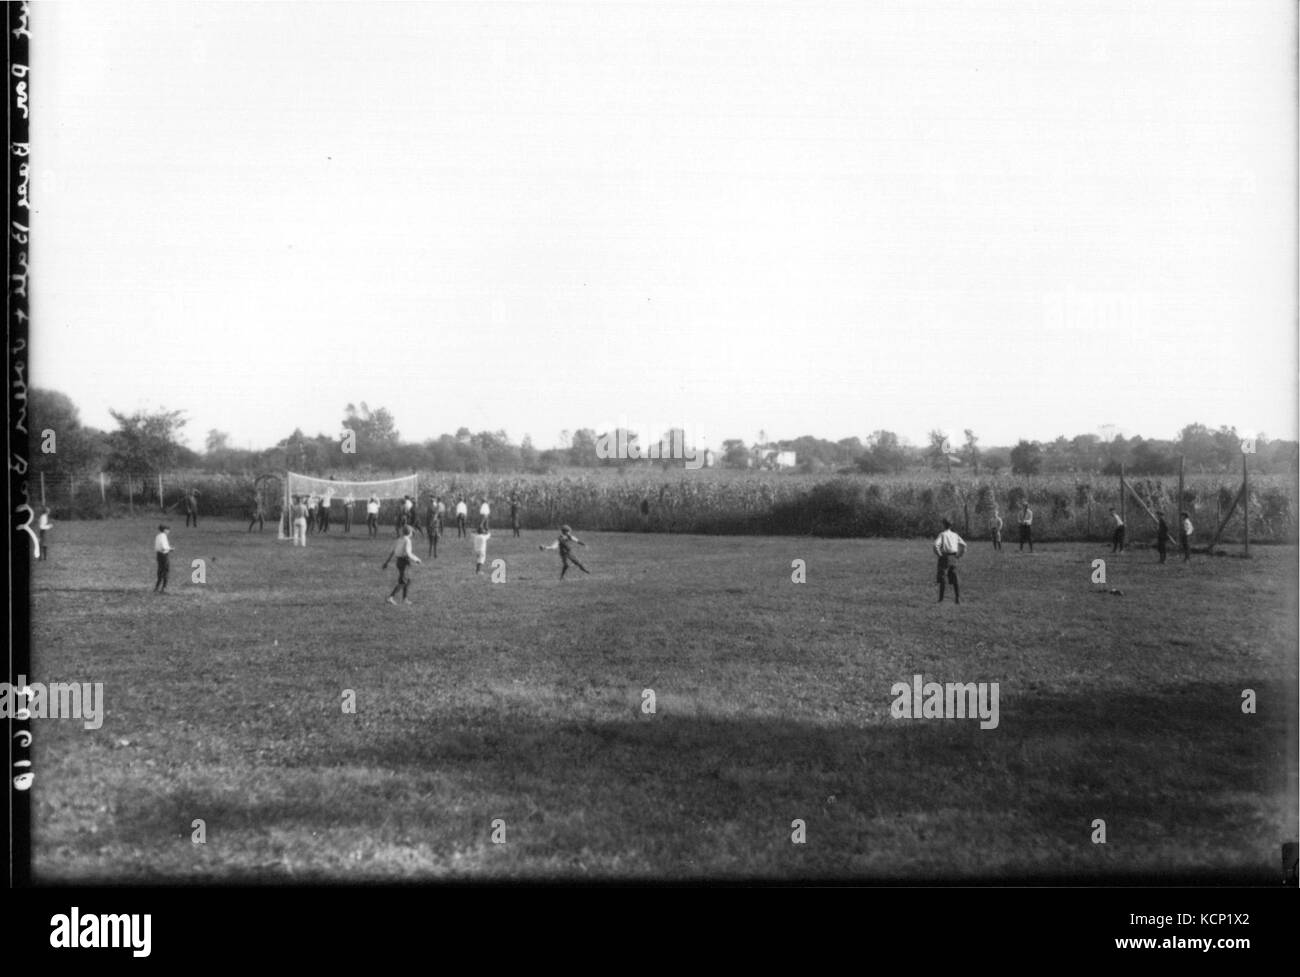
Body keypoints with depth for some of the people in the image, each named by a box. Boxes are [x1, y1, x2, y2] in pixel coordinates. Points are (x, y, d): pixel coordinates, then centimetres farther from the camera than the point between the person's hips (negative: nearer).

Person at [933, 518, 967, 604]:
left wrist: (939, 554, -8)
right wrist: (959, 555, 11)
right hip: (953, 558, 5)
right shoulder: (955, 535, 9)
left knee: (941, 579, 2)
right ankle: (958, 598, 4)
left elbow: (936, 544, -20)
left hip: (945, 558, -5)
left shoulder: (942, 534, -6)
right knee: (954, 579, 8)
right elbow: (963, 544, 7)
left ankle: (941, 599, -1)